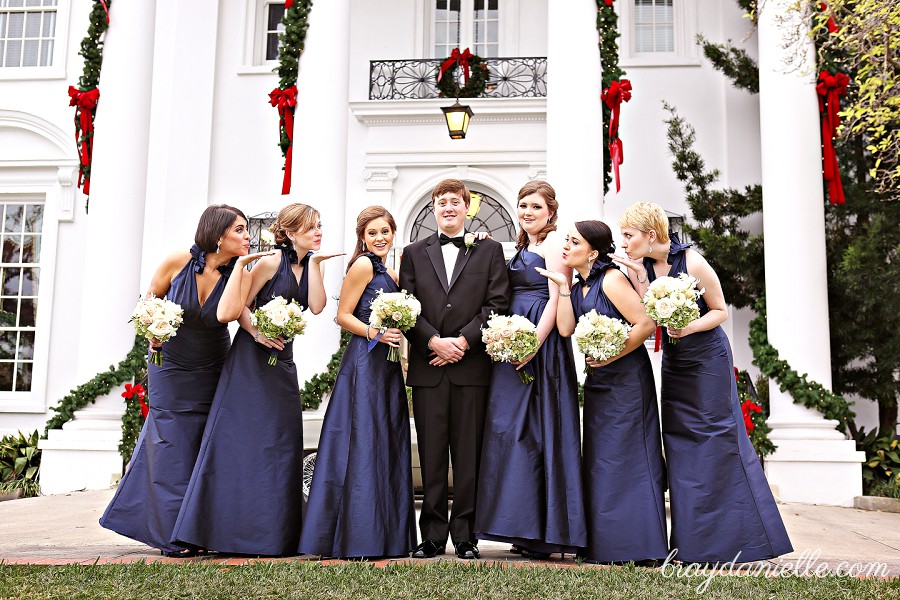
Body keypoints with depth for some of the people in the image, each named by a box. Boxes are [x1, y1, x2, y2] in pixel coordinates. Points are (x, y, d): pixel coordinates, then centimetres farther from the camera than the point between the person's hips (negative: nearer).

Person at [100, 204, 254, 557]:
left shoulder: (238, 272, -12)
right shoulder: (178, 262, -15)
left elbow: (226, 313, -32)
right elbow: (151, 299, 4)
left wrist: (241, 265, -31)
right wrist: (153, 336, -7)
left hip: (211, 374, 1)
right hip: (170, 369, -1)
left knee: (202, 449, 6)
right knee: (170, 446, 0)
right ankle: (174, 537, 10)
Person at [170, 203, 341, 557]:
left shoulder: (313, 264, 9)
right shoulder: (270, 262, -9)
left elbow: (316, 306, -7)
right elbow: (239, 307, -6)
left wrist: (314, 264, -9)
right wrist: (258, 334, -21)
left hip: (283, 360, 6)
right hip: (251, 357, -6)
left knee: (280, 444, 5)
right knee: (240, 439, -5)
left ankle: (275, 534, 12)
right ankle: (229, 529, 3)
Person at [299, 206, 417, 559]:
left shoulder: (390, 273, 19)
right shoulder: (363, 265, -5)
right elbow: (343, 316, -8)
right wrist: (374, 333, -20)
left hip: (387, 365, 9)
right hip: (364, 363, -9)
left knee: (387, 447, 9)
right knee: (363, 446, -9)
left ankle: (386, 536, 15)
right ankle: (356, 539, -3)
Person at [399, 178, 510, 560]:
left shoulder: (489, 250, 9)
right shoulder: (414, 253, 13)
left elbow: (497, 304, 0)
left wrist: (463, 341, -10)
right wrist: (434, 341, -9)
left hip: (472, 367, -1)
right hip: (427, 368, 1)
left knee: (468, 454, 2)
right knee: (431, 454, 4)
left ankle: (465, 534, 10)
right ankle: (433, 535, 11)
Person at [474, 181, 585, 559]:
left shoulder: (553, 243, -5)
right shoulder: (522, 248, 20)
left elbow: (556, 299, -14)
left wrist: (533, 344, -21)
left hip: (542, 347, -9)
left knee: (536, 430, -7)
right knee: (512, 427, 8)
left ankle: (545, 534, 1)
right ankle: (528, 530, 16)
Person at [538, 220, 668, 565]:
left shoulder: (611, 280, -12)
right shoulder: (578, 287, 10)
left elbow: (646, 323, -19)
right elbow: (565, 329, -5)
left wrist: (610, 356, -16)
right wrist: (562, 286, -3)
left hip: (626, 379, -8)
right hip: (597, 382, 8)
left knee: (626, 458, -5)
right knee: (600, 463, 10)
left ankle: (640, 547, 2)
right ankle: (604, 545, 18)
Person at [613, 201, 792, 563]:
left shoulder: (692, 263, -17)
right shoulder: (644, 266, 0)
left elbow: (721, 311, -9)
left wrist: (690, 327, -24)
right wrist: (638, 279, -17)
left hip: (708, 359, -7)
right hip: (674, 362, 7)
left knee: (718, 443, -4)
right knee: (680, 443, 7)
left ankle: (736, 538, 8)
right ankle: (694, 544, 16)